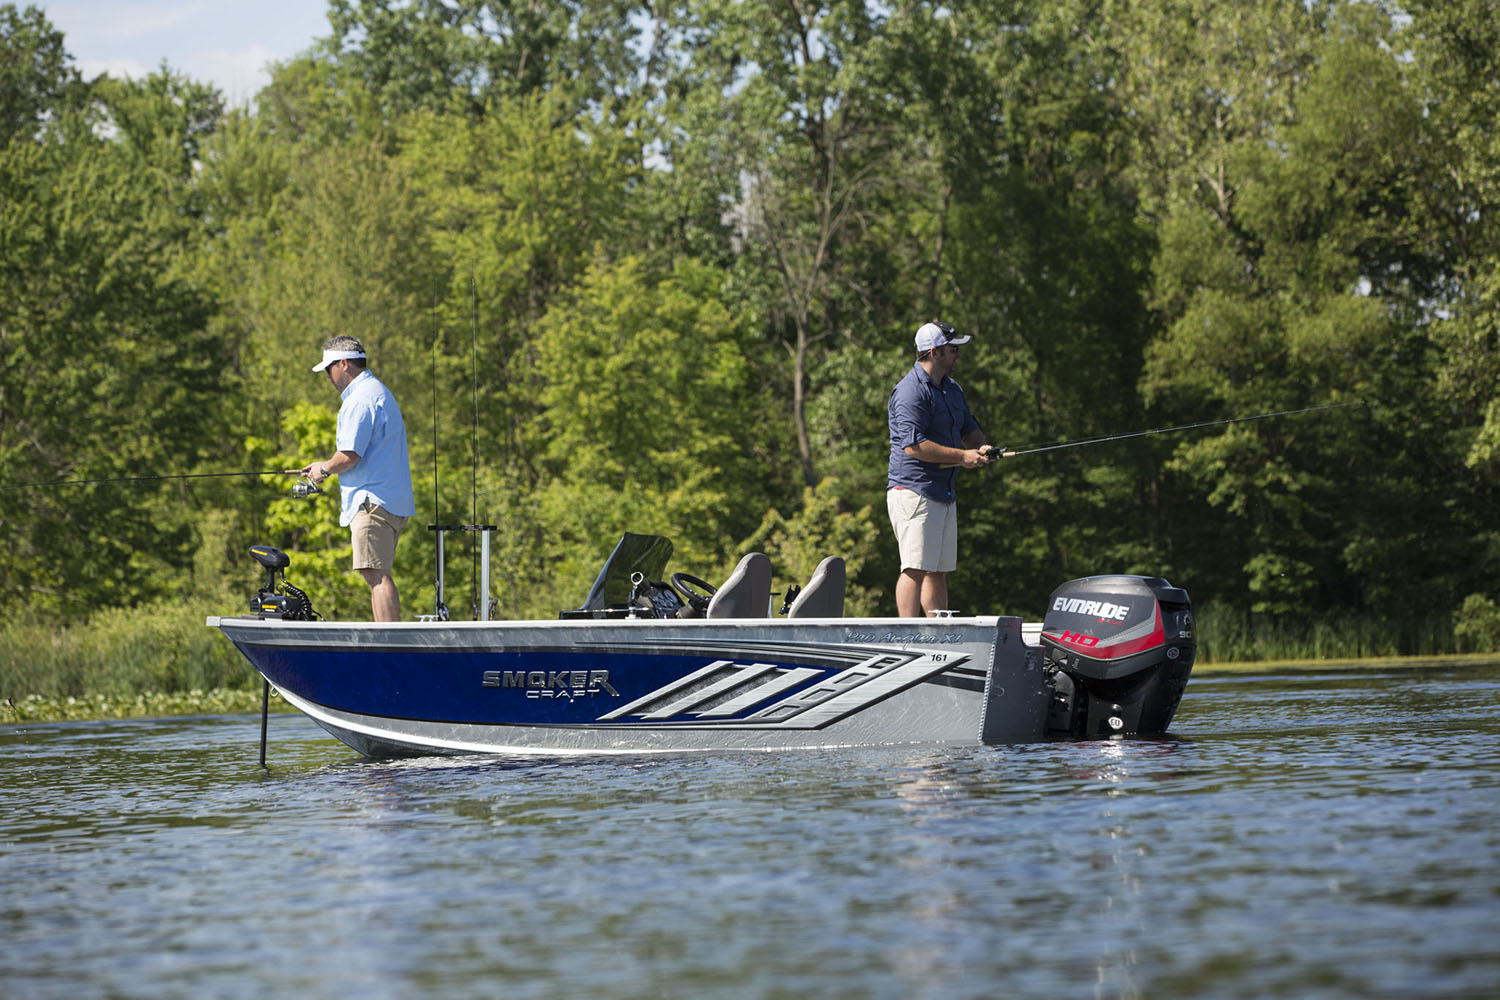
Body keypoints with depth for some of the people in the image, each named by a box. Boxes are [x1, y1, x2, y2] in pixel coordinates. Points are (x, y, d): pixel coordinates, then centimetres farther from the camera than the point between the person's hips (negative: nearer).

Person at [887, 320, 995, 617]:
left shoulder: (952, 389, 17)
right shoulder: (911, 392, -14)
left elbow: (970, 429, 27)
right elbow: (913, 445, -22)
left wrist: (981, 448, 3)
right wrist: (962, 456, -17)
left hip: (944, 492, 10)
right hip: (914, 490, -10)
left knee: (939, 570, 10)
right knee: (916, 568, -13)